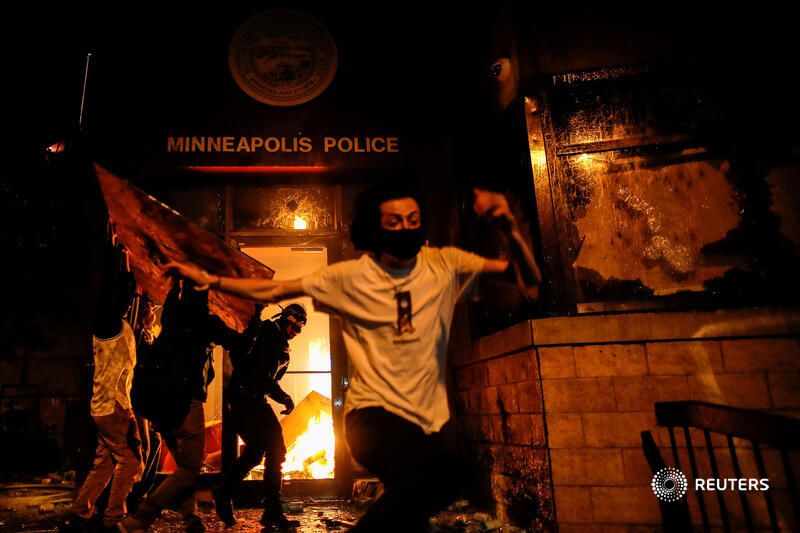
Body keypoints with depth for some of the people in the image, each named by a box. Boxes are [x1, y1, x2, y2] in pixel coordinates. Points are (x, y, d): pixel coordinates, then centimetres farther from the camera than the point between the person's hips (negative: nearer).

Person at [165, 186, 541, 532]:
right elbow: (272, 291, 5)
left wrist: (508, 227, -19)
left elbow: (528, 278, -2)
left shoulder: (445, 264, 2)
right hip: (374, 415, -4)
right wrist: (208, 280, -1)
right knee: (439, 474, -32)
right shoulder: (350, 277, -1)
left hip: (429, 419, 4)